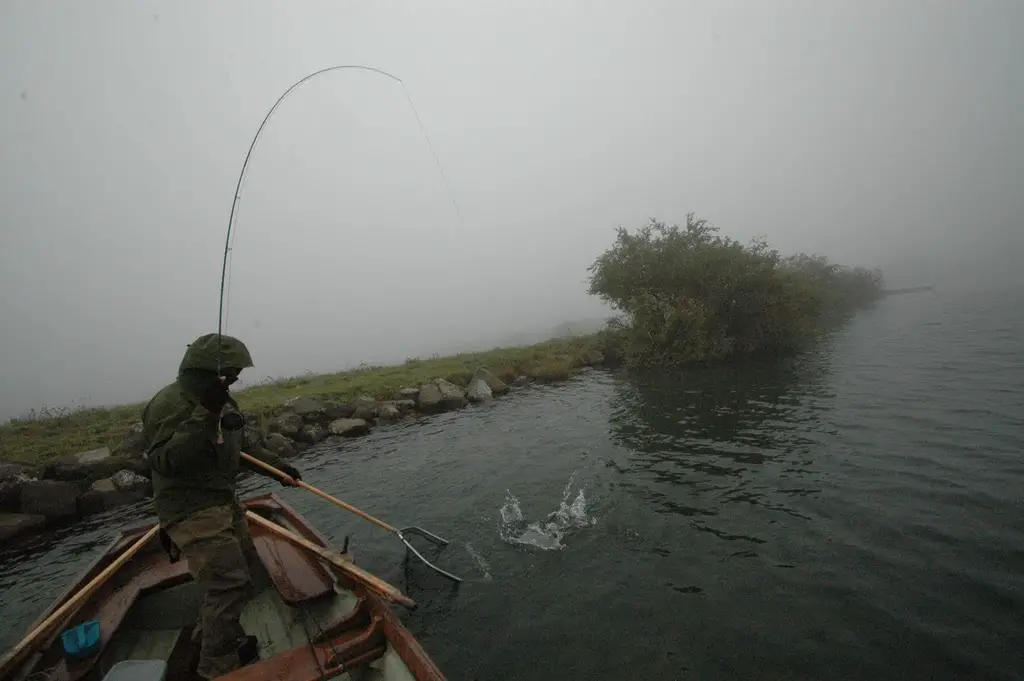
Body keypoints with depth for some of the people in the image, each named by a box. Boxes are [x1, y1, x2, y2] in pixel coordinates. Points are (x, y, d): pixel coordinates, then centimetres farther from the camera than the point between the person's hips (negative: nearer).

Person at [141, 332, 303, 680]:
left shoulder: (222, 401, 11)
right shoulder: (169, 403, -18)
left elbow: (241, 446, 19)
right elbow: (165, 460, -29)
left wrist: (277, 465, 10)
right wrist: (204, 415, -35)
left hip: (225, 502, 10)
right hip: (192, 511, -10)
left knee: (244, 576, 18)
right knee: (228, 583, -11)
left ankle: (214, 637, 40)